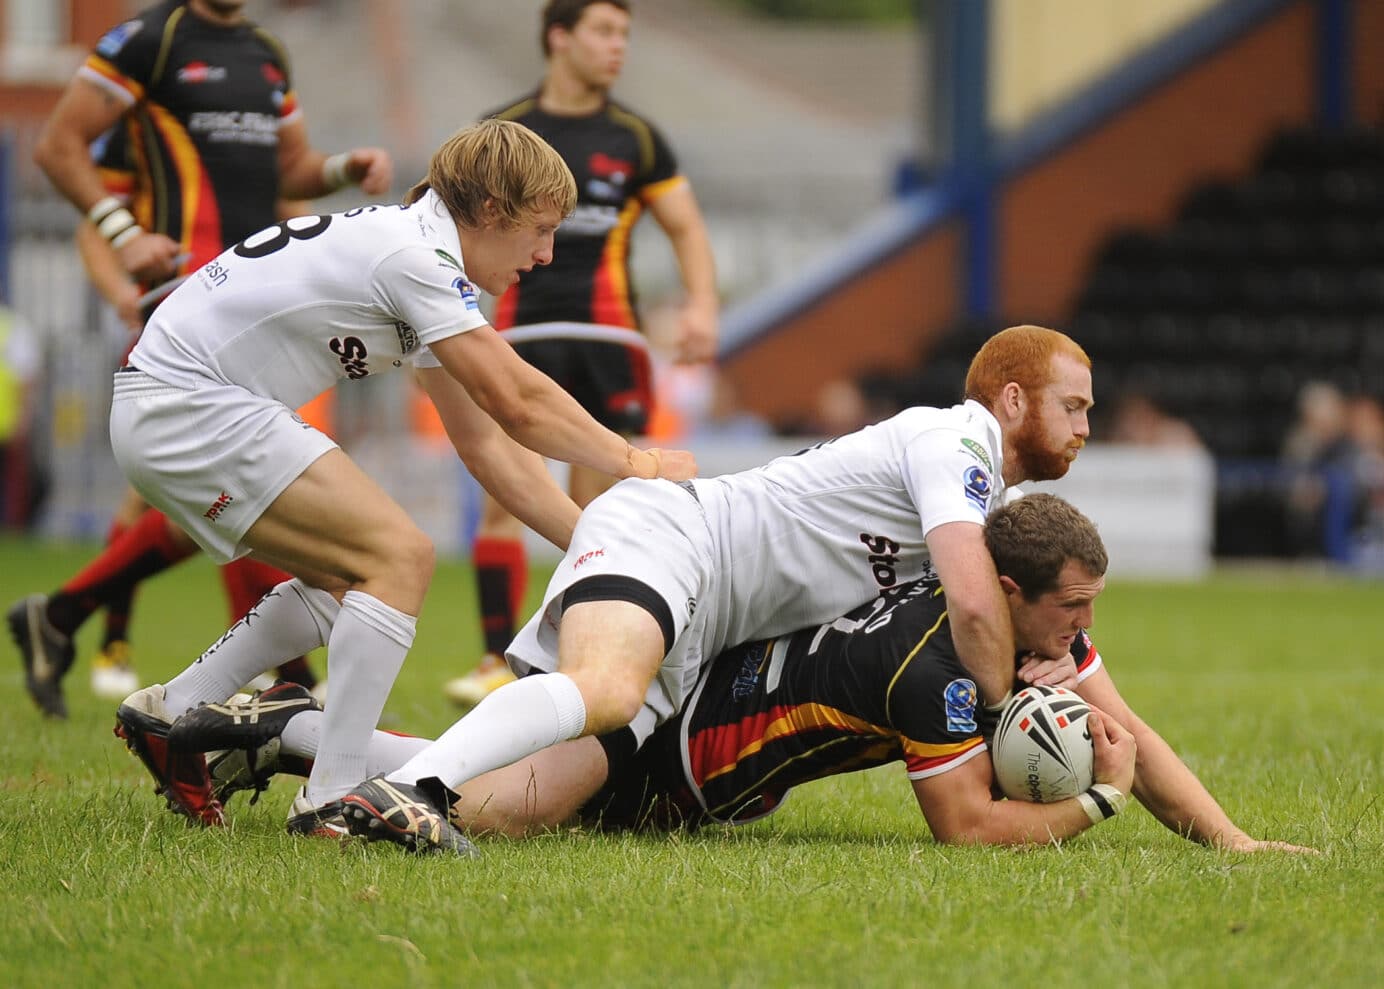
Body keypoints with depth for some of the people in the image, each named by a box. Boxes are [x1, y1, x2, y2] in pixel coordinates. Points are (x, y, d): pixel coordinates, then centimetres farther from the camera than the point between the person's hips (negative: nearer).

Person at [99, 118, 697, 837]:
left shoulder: (424, 255, 14)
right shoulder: (414, 253, -16)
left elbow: (483, 442, 16)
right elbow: (517, 406, -15)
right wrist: (636, 464, -2)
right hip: (185, 406, -10)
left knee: (349, 580, 17)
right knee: (400, 558, -14)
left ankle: (170, 713, 23)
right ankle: (332, 797, -15)